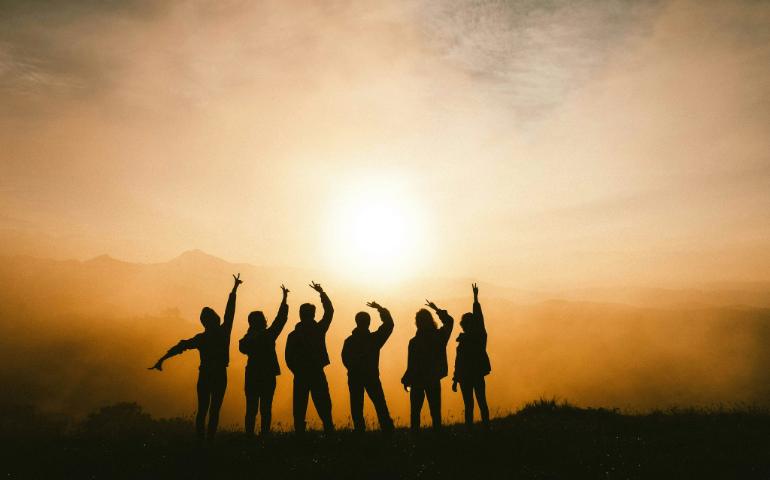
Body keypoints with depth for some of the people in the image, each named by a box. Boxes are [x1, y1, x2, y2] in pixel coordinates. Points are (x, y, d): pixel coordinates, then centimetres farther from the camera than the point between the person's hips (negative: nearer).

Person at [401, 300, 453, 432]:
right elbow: (449, 321, 15)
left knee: (415, 412, 8)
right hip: (434, 380, 3)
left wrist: (406, 381, 0)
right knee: (435, 411, 11)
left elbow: (411, 365, -13)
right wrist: (437, 309, 22)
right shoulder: (439, 336, -5)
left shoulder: (414, 342, -16)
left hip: (418, 381, -3)